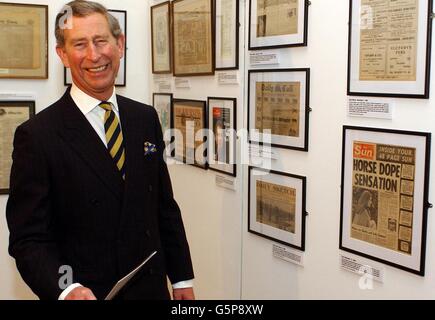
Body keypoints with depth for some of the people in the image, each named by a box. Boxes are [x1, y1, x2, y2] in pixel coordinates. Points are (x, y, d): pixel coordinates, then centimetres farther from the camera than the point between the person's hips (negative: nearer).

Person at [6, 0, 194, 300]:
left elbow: (165, 206, 6)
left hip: (152, 287, 5)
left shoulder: (146, 118, 1)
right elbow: (28, 239, -13)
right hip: (87, 292, -4)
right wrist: (67, 289, -30)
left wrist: (182, 279, 7)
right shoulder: (37, 135, -14)